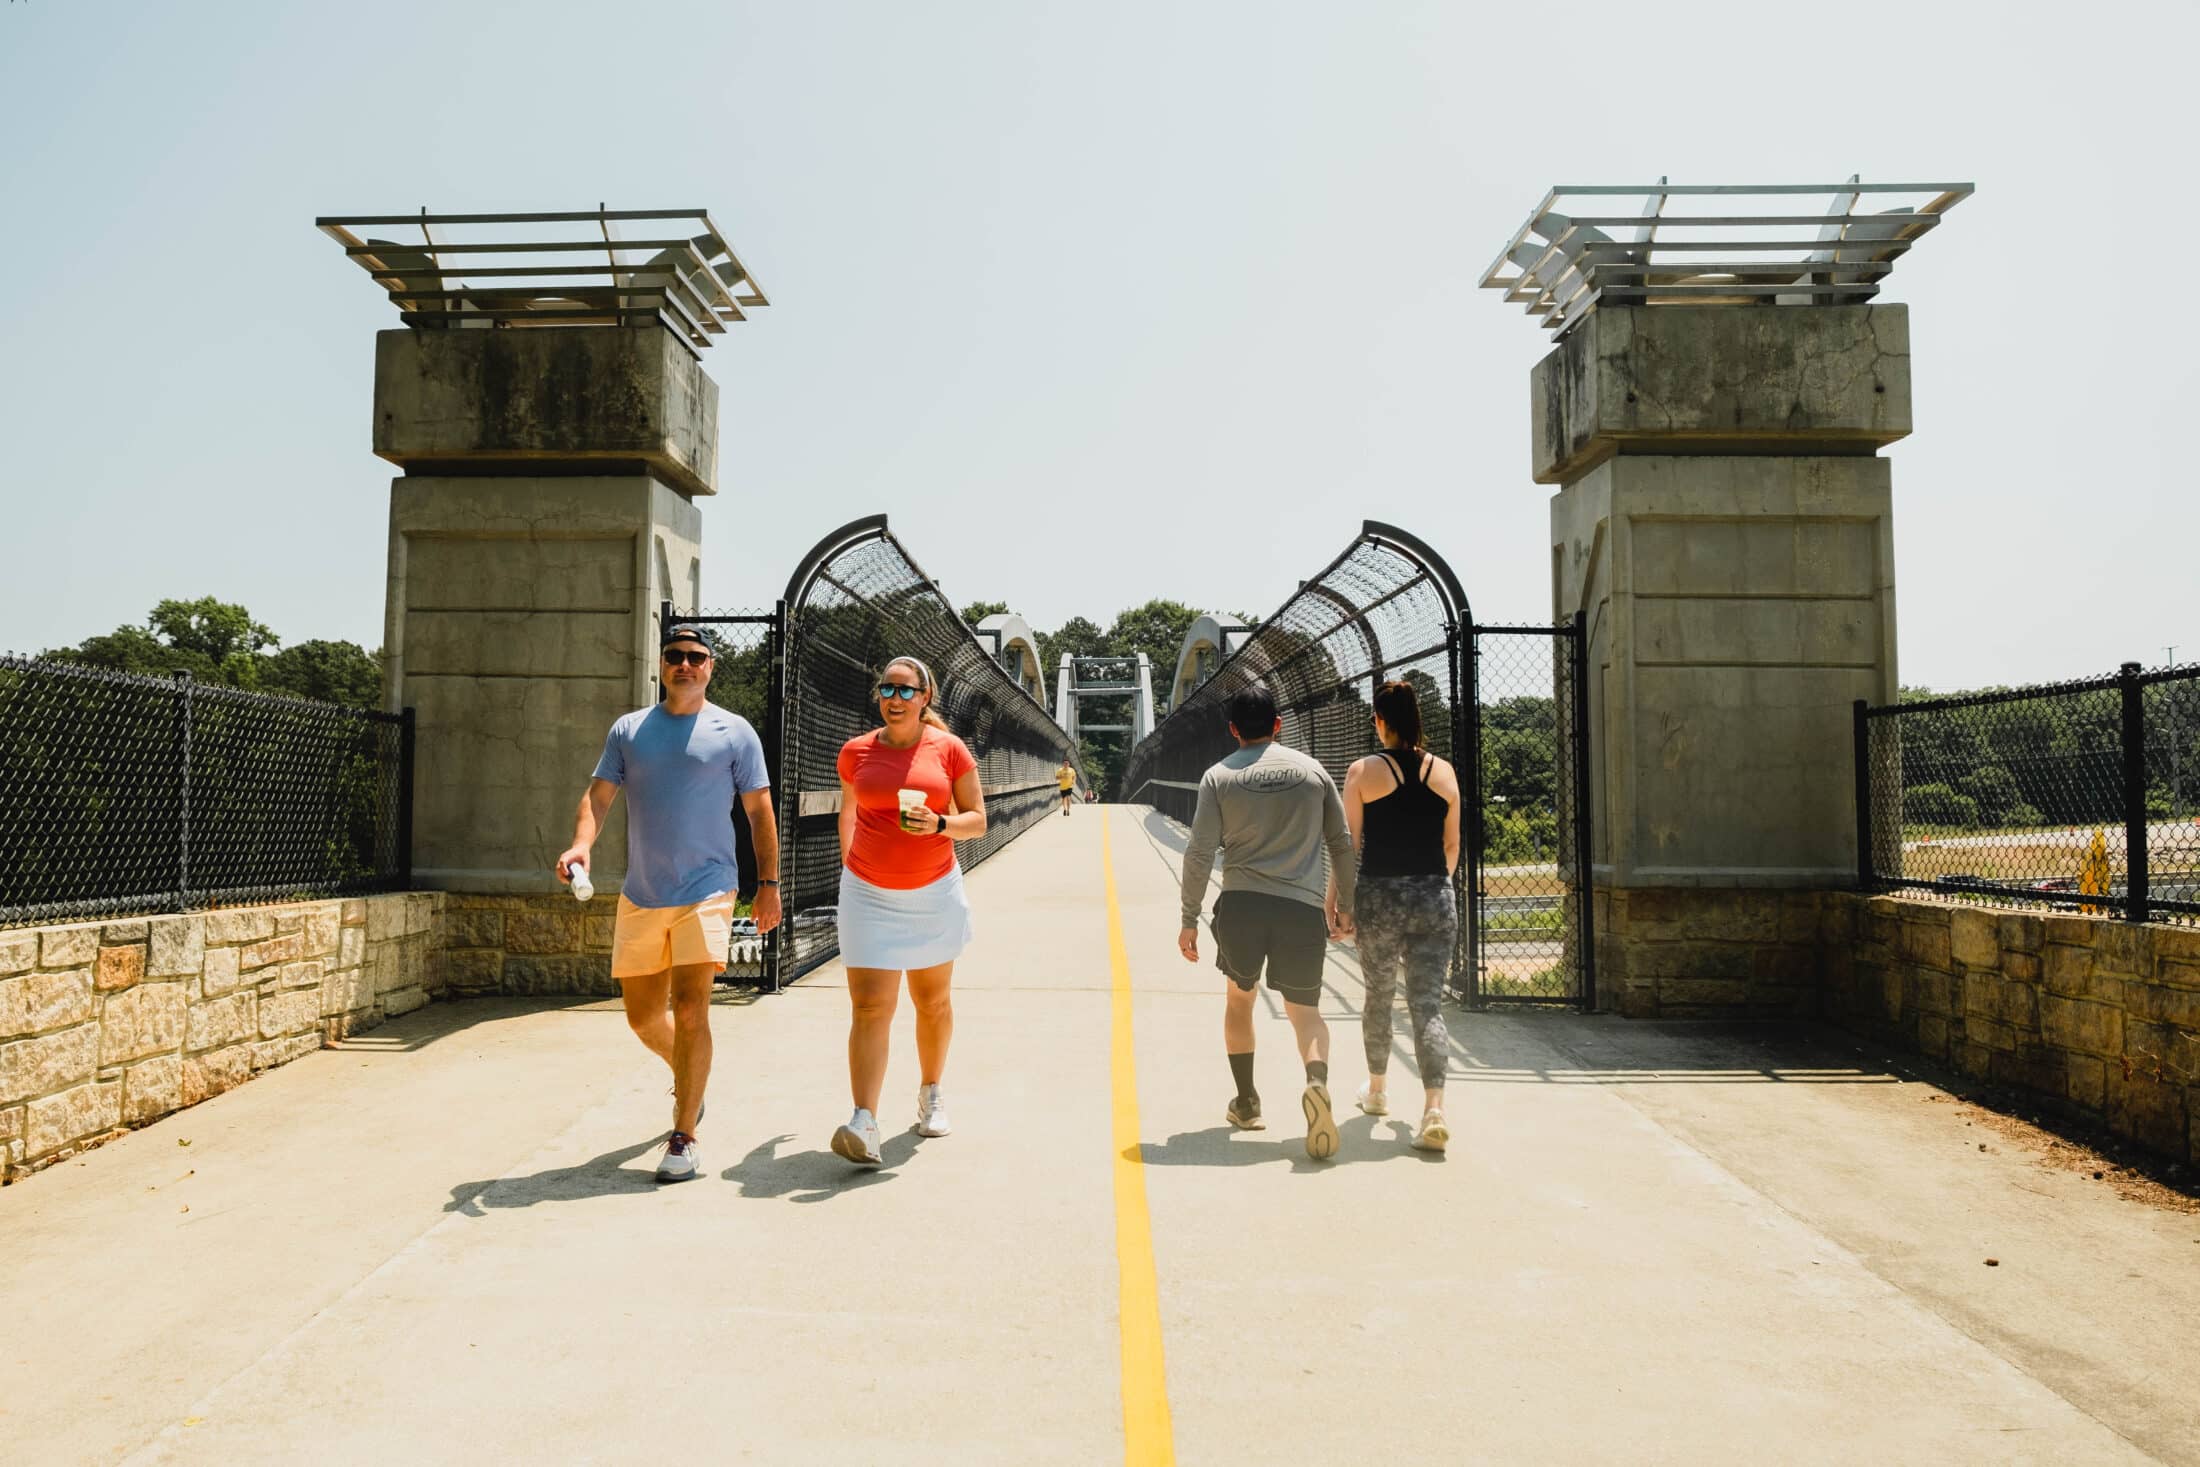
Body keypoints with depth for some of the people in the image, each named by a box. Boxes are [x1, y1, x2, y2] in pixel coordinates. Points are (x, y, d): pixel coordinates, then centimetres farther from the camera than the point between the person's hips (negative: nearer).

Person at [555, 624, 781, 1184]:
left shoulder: (735, 732, 1)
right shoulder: (628, 729, 9)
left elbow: (760, 812, 3)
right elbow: (598, 796, 4)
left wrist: (768, 883, -2)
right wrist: (581, 843, -16)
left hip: (705, 891, -4)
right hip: (640, 896, 4)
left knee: (690, 1009, -11)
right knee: (641, 1016, 14)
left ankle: (683, 1139, -2)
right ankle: (685, 1075, 44)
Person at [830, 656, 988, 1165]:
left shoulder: (948, 749, -3)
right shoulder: (857, 751, 2)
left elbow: (977, 820, -2)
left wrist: (939, 824, -20)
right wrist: (848, 865, 14)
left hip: (934, 894, 0)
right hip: (869, 895, 0)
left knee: (932, 1001, 14)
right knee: (870, 1009, -10)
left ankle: (931, 1093, 36)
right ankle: (864, 1124, -14)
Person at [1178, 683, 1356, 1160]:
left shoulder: (1219, 776, 3)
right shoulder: (1312, 770, 9)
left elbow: (1199, 853, -2)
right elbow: (1342, 844, 10)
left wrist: (1190, 919, 5)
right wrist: (1344, 905, 20)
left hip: (1241, 906, 0)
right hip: (1304, 908, 0)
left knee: (1239, 998, 23)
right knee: (1305, 1010, 9)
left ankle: (1246, 1102, 28)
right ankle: (1317, 1081, -21)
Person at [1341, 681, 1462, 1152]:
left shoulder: (1364, 772, -6)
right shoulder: (1444, 772, 3)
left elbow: (1348, 844, -5)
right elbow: (1452, 844, 12)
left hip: (1381, 897, -2)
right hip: (1436, 898, 2)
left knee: (1378, 996, 17)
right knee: (1429, 1004, 1)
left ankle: (1377, 1090, 34)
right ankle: (1434, 1109, -11)